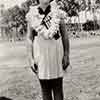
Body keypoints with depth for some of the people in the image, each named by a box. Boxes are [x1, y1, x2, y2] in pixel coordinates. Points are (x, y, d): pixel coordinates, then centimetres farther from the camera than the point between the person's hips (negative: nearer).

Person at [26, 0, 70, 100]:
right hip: (40, 55, 0)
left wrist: (66, 55, 1)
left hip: (56, 55, 0)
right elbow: (29, 38, 3)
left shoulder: (58, 13, 1)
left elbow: (65, 36, 5)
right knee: (45, 88, 8)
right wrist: (31, 59, -2)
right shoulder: (31, 15, 0)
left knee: (58, 87, 6)